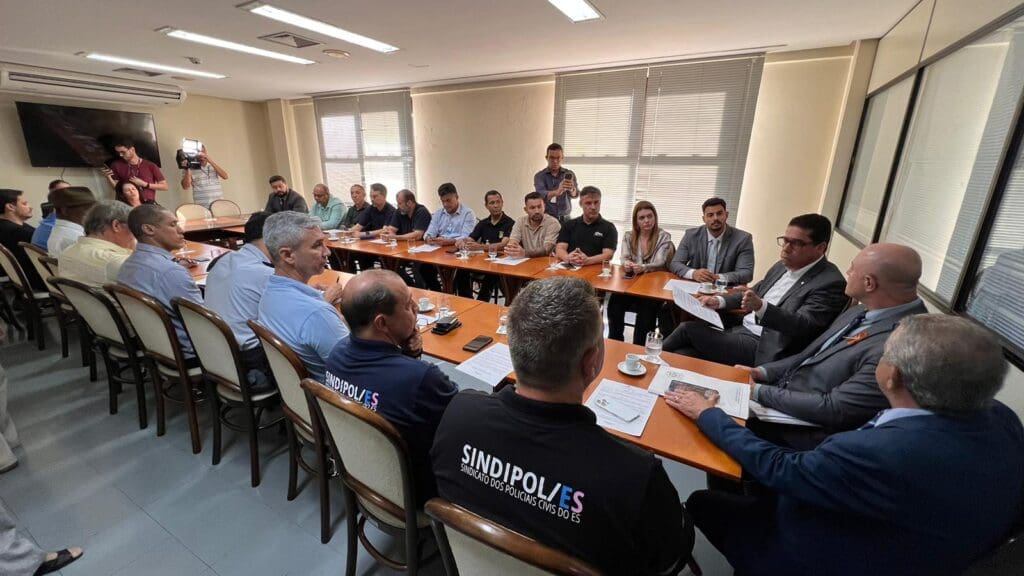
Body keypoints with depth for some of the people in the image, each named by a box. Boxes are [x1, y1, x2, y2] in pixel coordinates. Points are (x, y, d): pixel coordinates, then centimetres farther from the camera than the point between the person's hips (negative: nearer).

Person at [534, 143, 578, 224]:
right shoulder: (539, 176, -2)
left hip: (565, 219, 2)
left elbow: (576, 194, -13)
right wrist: (557, 192, -41)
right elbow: (541, 194, -20)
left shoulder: (569, 174, 3)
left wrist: (571, 189, -37)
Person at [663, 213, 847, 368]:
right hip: (741, 328, 7)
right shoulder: (782, 266, 11)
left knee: (688, 329, -16)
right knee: (683, 355, -11)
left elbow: (802, 325, -24)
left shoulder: (831, 283, -13)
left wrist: (761, 307, -42)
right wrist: (720, 301, 6)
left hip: (761, 347, -7)